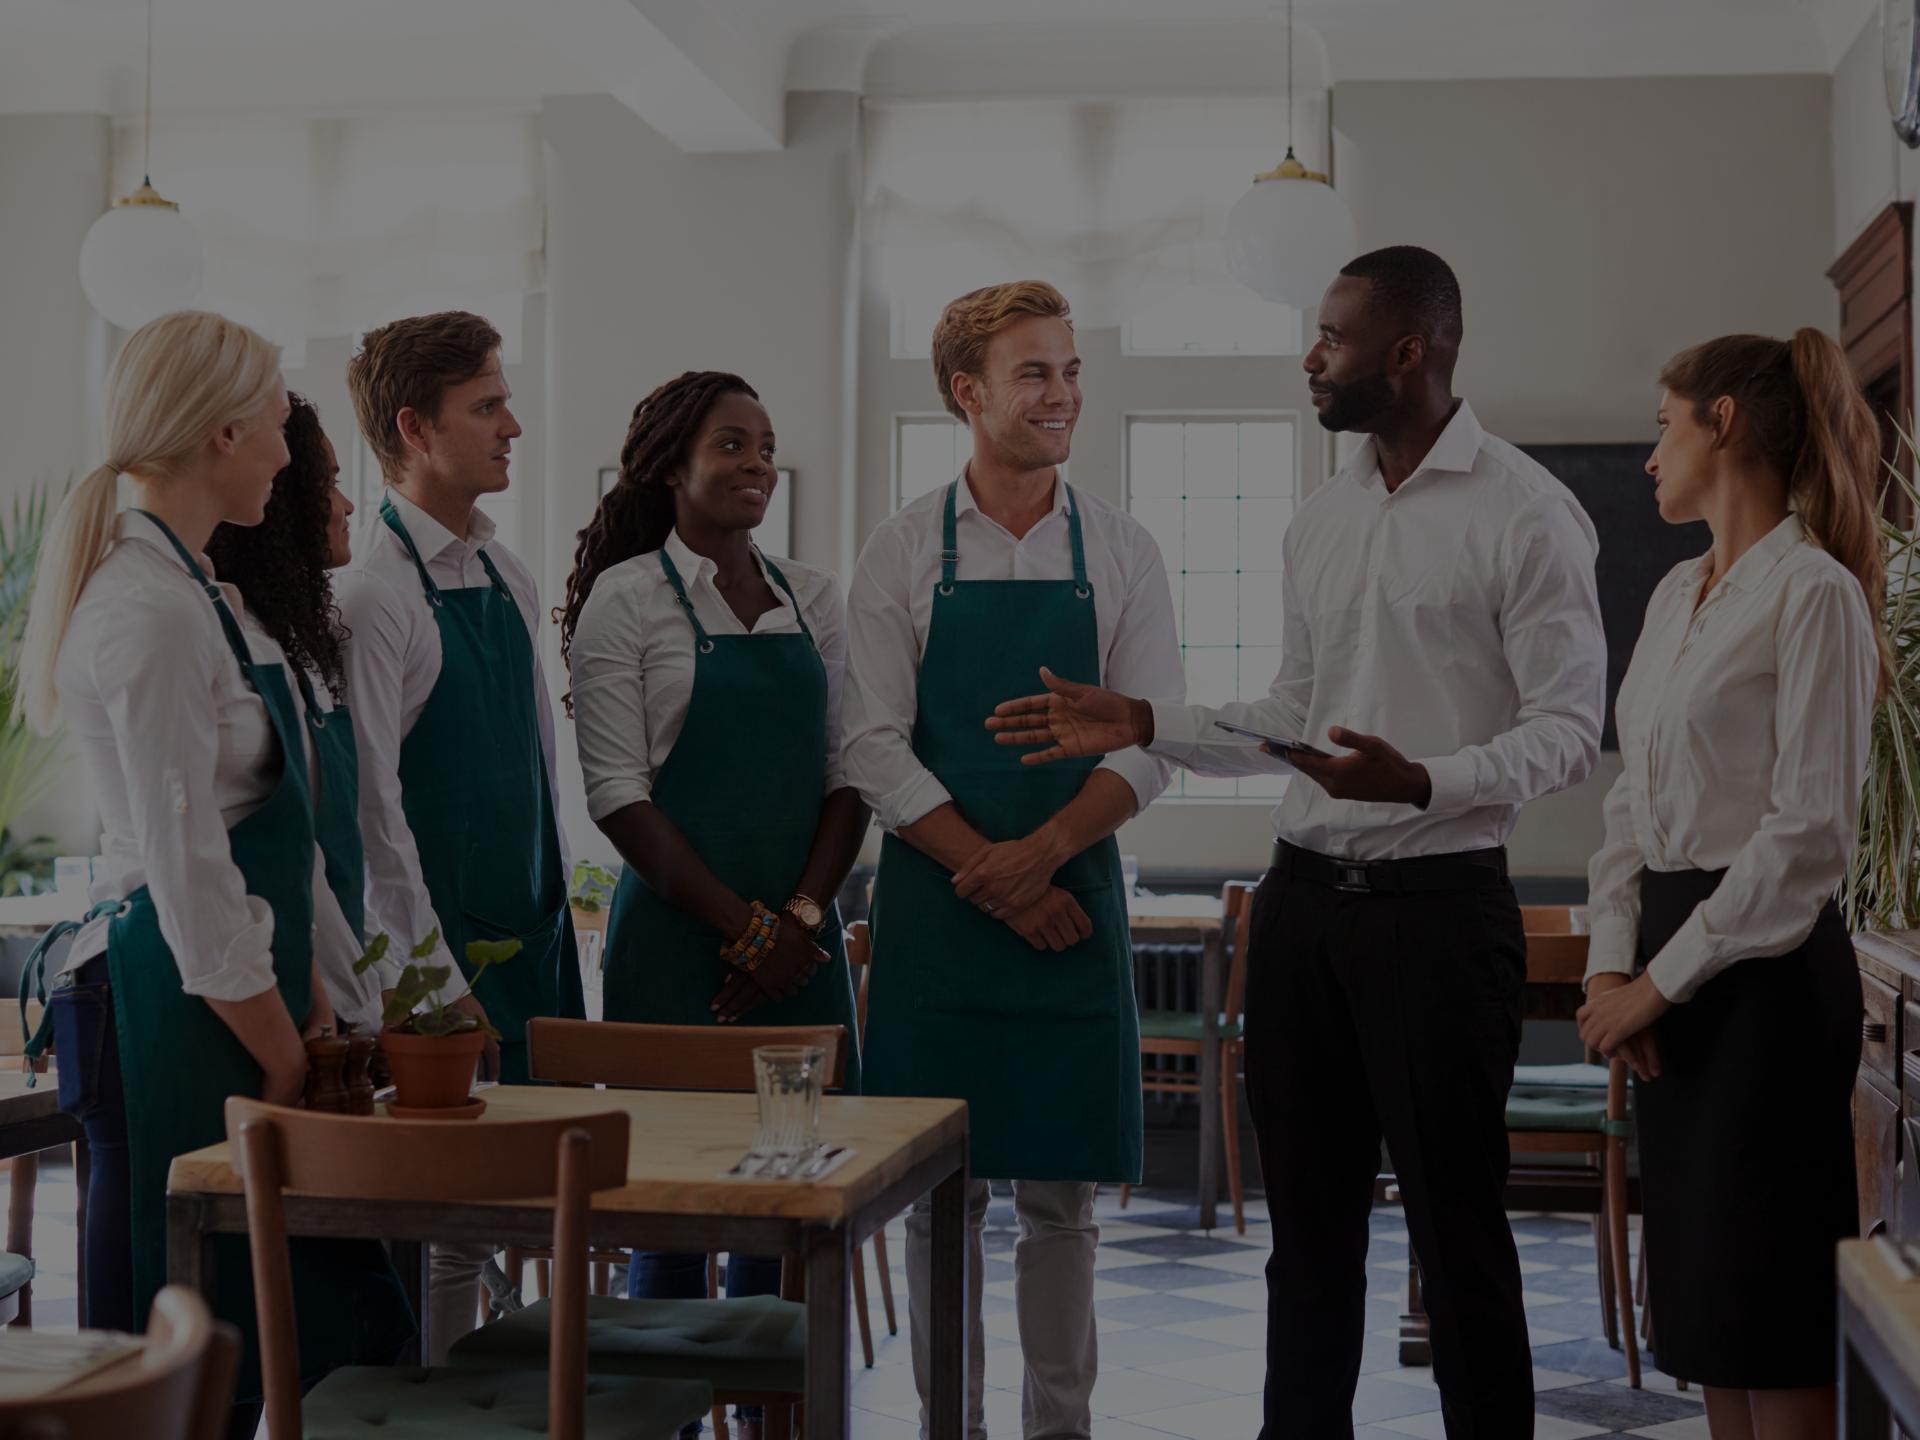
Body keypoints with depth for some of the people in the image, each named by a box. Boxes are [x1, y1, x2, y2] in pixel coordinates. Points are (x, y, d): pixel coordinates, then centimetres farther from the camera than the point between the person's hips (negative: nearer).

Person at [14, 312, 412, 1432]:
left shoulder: (199, 589, 14)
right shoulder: (149, 613, -17)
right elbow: (190, 876, -19)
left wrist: (311, 1005, 13)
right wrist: (285, 1058, -11)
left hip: (240, 993, 10)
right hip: (173, 1007, -10)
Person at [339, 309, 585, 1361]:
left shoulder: (508, 578, 11)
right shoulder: (376, 593, -13)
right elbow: (371, 803, -16)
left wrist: (557, 915, 15)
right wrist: (435, 981, -17)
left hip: (531, 937, 8)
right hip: (436, 961, -7)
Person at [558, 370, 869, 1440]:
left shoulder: (812, 597, 11)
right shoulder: (627, 599, -3)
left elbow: (847, 775, 9)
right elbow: (618, 792, -8)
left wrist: (804, 917, -5)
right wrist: (745, 927, -12)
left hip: (802, 940, 4)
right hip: (678, 936, -4)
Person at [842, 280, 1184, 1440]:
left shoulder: (1123, 552, 4)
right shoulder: (903, 553, 1)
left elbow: (1152, 745, -1)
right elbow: (875, 747, -4)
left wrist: (1040, 854, -15)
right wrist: (993, 882, -12)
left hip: (1076, 897, 1)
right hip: (934, 906, -1)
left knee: (1063, 1193, 6)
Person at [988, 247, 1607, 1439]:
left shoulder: (1525, 512, -8)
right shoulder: (1323, 520, 13)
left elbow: (1568, 730, -12)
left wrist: (1422, 783, -28)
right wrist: (1144, 725, 7)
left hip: (1438, 903, -6)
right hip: (1304, 896, 7)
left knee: (1455, 1216, 2)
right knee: (1309, 1215, 14)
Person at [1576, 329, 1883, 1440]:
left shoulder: (1815, 593, -11)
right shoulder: (1678, 595, 14)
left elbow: (1809, 833, -17)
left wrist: (1664, 979, -14)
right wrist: (1612, 962, 1)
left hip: (1765, 964, -8)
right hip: (1671, 955, 8)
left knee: (1766, 1308, -3)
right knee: (1696, 1288, 12)